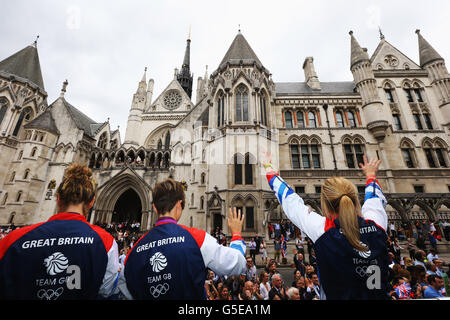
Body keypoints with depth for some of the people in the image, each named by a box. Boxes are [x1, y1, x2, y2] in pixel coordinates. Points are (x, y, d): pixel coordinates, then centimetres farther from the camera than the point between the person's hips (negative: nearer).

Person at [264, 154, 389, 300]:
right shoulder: (377, 225, -13)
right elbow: (375, 199, 9)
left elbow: (290, 200, -11)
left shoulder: (321, 229, -23)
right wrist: (371, 175, 29)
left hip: (338, 295, -4)